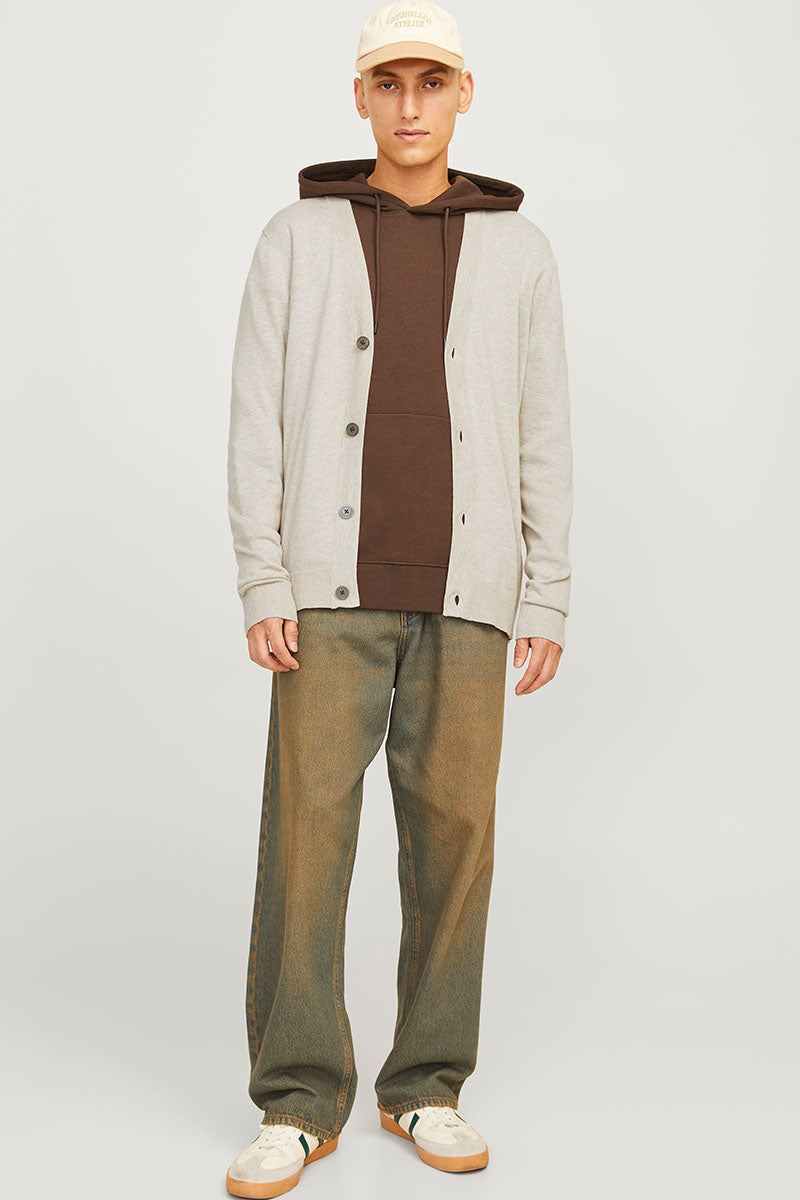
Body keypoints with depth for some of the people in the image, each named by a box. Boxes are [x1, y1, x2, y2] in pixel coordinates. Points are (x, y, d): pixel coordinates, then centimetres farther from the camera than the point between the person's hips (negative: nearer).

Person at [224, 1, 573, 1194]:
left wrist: (548, 603, 0)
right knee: (308, 828, -6)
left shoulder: (518, 251, 9)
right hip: (333, 589, -1)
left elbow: (544, 438, 6)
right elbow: (257, 421, 1)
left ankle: (427, 1085, 15)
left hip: (465, 595, 1)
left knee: (453, 830, 1)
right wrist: (263, 587, -8)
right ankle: (300, 1100, 3)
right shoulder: (298, 239, 5)